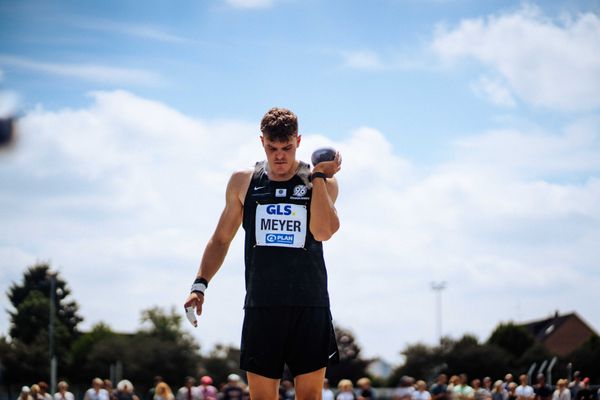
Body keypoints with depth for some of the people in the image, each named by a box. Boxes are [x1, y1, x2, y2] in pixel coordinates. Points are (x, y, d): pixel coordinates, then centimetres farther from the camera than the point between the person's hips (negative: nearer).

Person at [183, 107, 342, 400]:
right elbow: (221, 239, 16)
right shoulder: (243, 182, 9)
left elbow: (323, 231, -14)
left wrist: (319, 176, -14)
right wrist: (200, 284, 6)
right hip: (261, 306, 1)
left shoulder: (322, 182, 3)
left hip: (309, 306, -1)